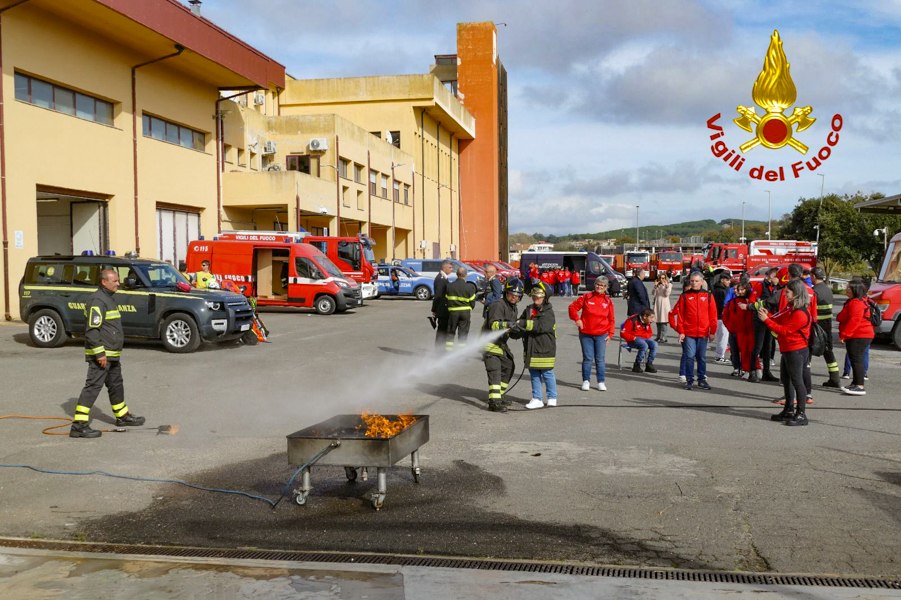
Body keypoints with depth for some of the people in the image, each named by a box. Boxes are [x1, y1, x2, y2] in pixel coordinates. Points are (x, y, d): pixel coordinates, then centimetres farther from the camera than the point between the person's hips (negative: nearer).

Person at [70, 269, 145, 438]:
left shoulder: (108, 298, 16)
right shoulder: (97, 301, -17)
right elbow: (92, 331, -23)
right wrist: (100, 354, -25)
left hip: (111, 355, 11)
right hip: (101, 355, -10)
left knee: (116, 385, 21)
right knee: (93, 387, -10)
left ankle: (122, 416, 35)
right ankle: (79, 425, -9)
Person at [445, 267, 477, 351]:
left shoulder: (449, 285, -2)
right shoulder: (469, 287, -8)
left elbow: (446, 298, 4)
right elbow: (472, 302, -3)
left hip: (453, 311, 1)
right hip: (465, 312, -1)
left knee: (451, 332, 12)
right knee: (463, 333, 5)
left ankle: (448, 350, 12)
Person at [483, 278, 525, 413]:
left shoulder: (513, 309, 15)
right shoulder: (498, 305, -15)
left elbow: (512, 334, 19)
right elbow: (494, 324, -29)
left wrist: (518, 332, -2)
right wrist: (507, 325, -44)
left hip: (501, 344, 10)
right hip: (490, 343, -10)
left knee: (509, 367, 17)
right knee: (495, 371, -17)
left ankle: (498, 396, 30)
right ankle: (494, 402, -21)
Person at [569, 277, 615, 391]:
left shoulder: (608, 301, 4)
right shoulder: (586, 297, -1)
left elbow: (611, 319, 9)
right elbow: (573, 307, 5)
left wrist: (610, 333, 2)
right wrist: (577, 319, -5)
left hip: (601, 335, 1)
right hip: (586, 334, -1)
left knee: (600, 359, 3)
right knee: (587, 358, 3)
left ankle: (601, 382, 12)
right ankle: (586, 381, 14)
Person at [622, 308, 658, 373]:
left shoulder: (648, 322, 5)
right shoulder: (632, 321, -17)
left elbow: (650, 333, 21)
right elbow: (623, 333, -14)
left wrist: (643, 335, -1)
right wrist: (633, 338, -21)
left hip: (643, 338, 7)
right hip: (632, 340, -7)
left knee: (654, 344, -18)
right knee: (644, 345, -33)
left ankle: (649, 365, -9)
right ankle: (636, 366, -21)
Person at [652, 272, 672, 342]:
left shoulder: (669, 285, 2)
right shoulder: (657, 285, 16)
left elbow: (666, 294, -9)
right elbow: (653, 294, 8)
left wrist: (666, 285, -14)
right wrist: (655, 286, -1)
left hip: (664, 304, -5)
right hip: (657, 304, 5)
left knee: (663, 321, -9)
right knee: (658, 321, 10)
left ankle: (663, 338, -9)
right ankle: (658, 336, 18)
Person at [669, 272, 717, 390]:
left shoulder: (708, 296, 5)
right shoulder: (684, 296, 2)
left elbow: (713, 315, 6)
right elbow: (680, 315, 2)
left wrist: (712, 332, 4)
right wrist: (681, 331, -2)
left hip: (703, 333, 1)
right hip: (688, 333, -1)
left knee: (702, 357, 9)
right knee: (689, 356, -2)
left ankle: (702, 379, 19)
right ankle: (689, 379, 8)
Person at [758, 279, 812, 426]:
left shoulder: (800, 313, -22)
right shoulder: (790, 307, 9)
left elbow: (784, 330, -22)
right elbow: (779, 320, 14)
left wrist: (766, 320, -20)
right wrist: (768, 315, -2)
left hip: (796, 351, -10)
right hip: (787, 350, 10)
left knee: (797, 381, -6)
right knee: (786, 380, 17)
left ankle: (801, 414, 0)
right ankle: (789, 411, 29)